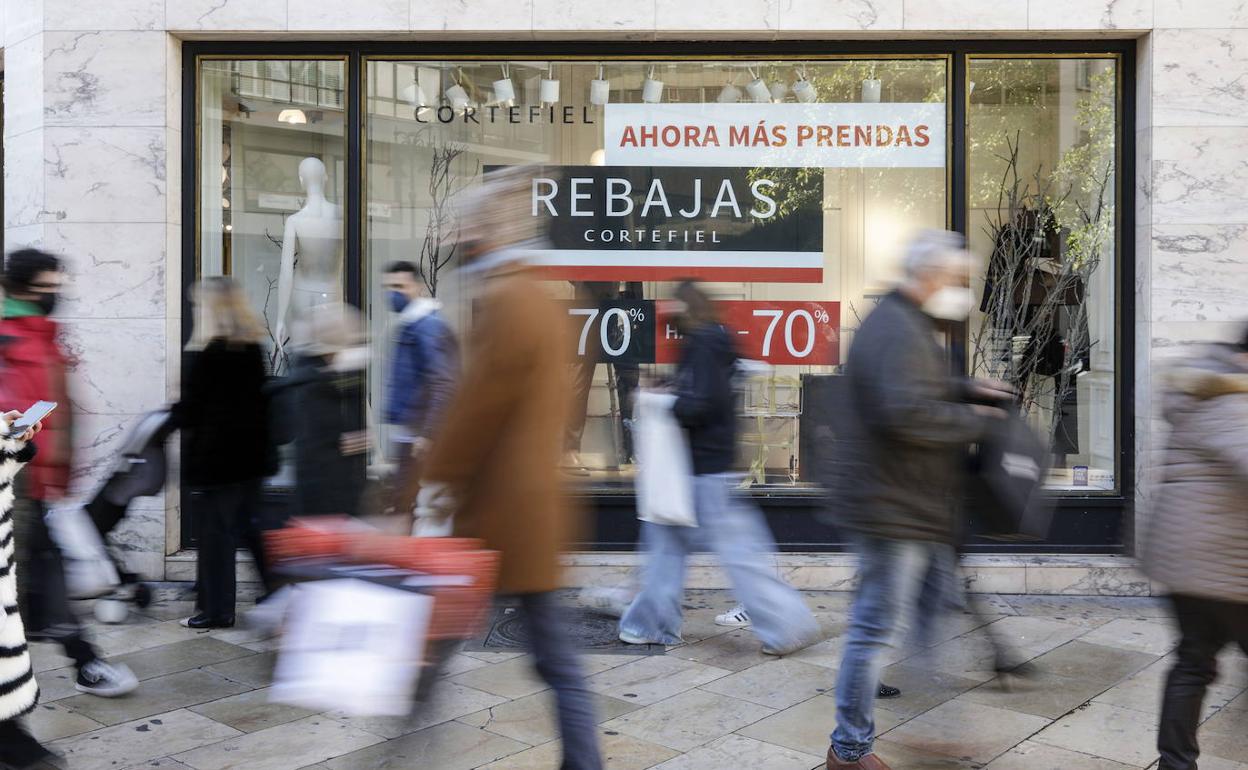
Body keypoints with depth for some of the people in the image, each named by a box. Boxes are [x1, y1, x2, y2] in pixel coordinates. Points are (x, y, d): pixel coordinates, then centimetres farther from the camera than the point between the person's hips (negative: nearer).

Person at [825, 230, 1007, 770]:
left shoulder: (911, 327, 16)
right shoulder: (898, 331, -20)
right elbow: (909, 414, -31)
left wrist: (964, 390, 13)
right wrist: (975, 420, -17)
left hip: (915, 508, 11)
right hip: (890, 507, -11)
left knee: (939, 609, 21)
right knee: (876, 628, -2)